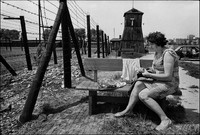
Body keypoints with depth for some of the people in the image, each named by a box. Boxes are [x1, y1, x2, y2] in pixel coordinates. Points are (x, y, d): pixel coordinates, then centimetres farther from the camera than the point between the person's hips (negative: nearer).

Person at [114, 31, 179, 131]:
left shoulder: (168, 54, -20)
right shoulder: (157, 53, 9)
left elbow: (168, 76, -24)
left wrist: (149, 74, -19)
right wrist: (146, 71, -3)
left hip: (169, 84, -9)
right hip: (158, 81, 9)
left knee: (143, 95, -24)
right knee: (138, 84, -10)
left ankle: (165, 119, -13)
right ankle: (127, 110, -5)